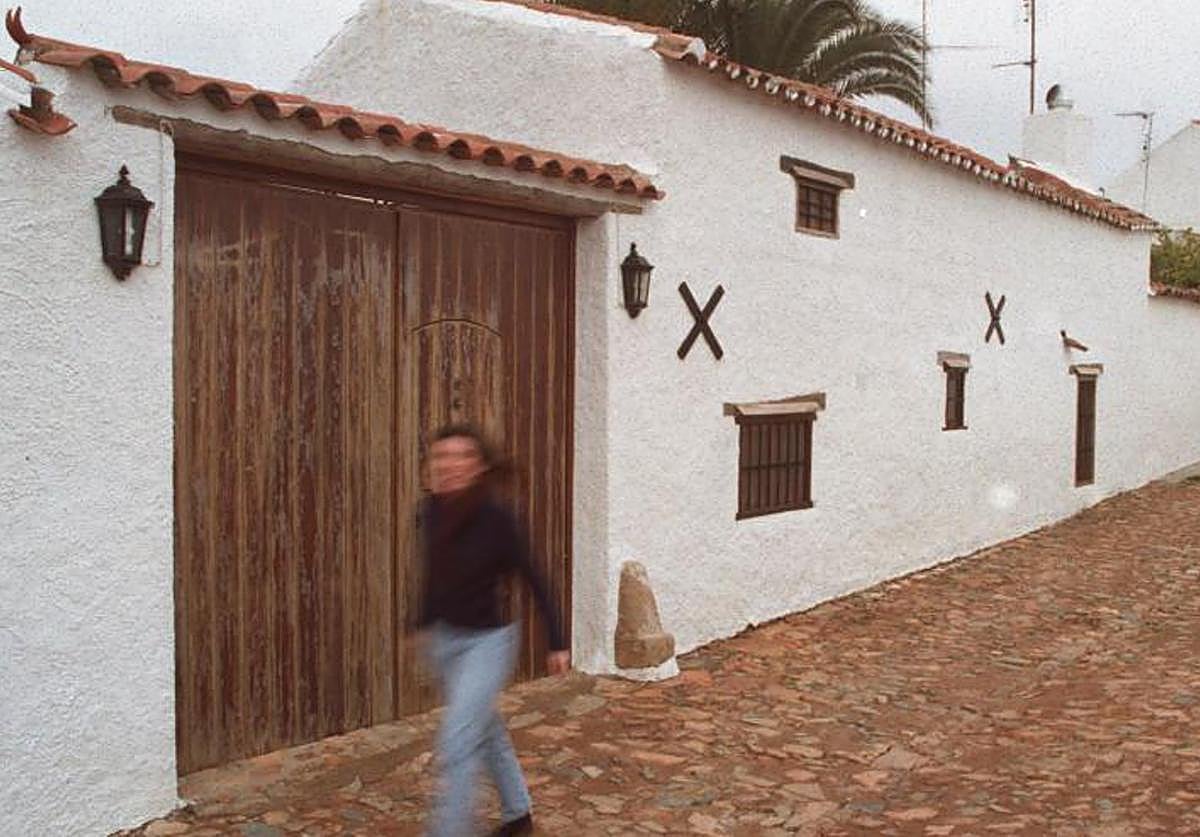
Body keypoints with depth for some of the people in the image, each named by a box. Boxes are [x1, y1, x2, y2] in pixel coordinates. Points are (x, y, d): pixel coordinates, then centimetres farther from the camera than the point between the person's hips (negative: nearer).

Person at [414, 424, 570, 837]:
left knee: (456, 744, -11)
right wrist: (423, 625, 19)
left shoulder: (496, 518, -22)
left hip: (487, 642, -6)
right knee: (487, 731, 21)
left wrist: (557, 643, -10)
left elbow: (534, 580, -14)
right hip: (444, 639, 6)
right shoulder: (432, 511, -7)